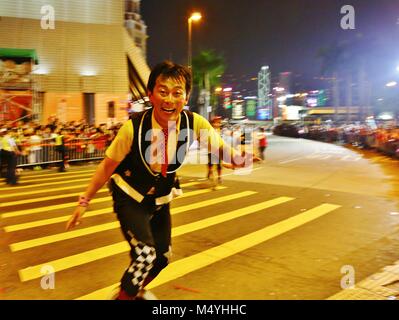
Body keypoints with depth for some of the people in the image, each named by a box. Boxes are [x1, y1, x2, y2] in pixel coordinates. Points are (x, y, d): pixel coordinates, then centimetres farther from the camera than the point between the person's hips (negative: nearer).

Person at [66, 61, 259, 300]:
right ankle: (124, 295, 10)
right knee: (145, 255, -21)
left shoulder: (194, 123, -22)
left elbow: (220, 145, -7)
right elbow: (108, 166, -16)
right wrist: (85, 201, -10)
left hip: (161, 199, 5)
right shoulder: (134, 127, -28)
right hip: (130, 198, -4)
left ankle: (137, 290, 47)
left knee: (162, 256, 16)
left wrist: (238, 159, -30)